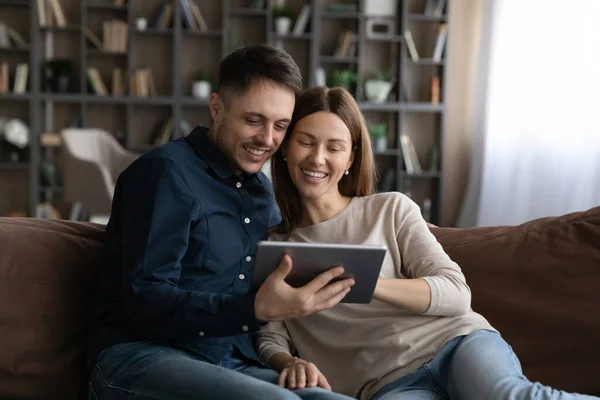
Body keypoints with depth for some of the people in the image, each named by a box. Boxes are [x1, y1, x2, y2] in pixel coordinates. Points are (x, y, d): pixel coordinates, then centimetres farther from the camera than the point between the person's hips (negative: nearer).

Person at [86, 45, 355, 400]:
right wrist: (256, 309, -29)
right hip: (142, 356, -6)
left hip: (234, 365, 6)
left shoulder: (262, 189, 17)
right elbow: (144, 301, -16)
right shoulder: (167, 171, -7)